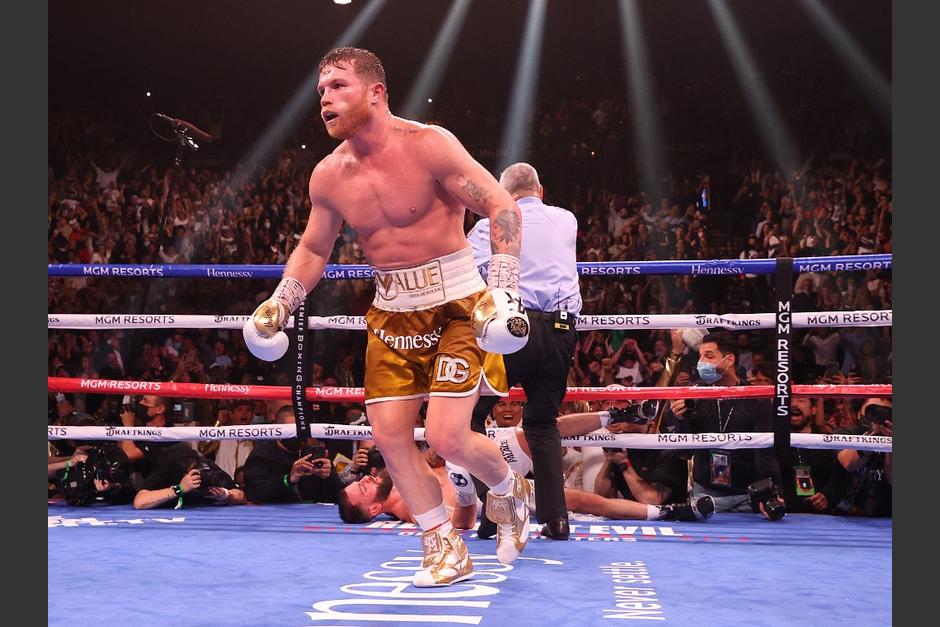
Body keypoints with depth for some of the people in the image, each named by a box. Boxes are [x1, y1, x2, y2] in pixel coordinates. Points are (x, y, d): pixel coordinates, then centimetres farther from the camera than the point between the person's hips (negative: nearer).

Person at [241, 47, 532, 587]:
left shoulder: (428, 145, -16)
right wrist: (280, 304, 2)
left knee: (447, 436, -13)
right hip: (392, 312, 6)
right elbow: (312, 250, 16)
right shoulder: (328, 176, 1)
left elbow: (503, 206, -17)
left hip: (455, 305, -6)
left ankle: (507, 489, 21)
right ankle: (445, 547, 18)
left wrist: (503, 287, -27)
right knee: (389, 433, 1)